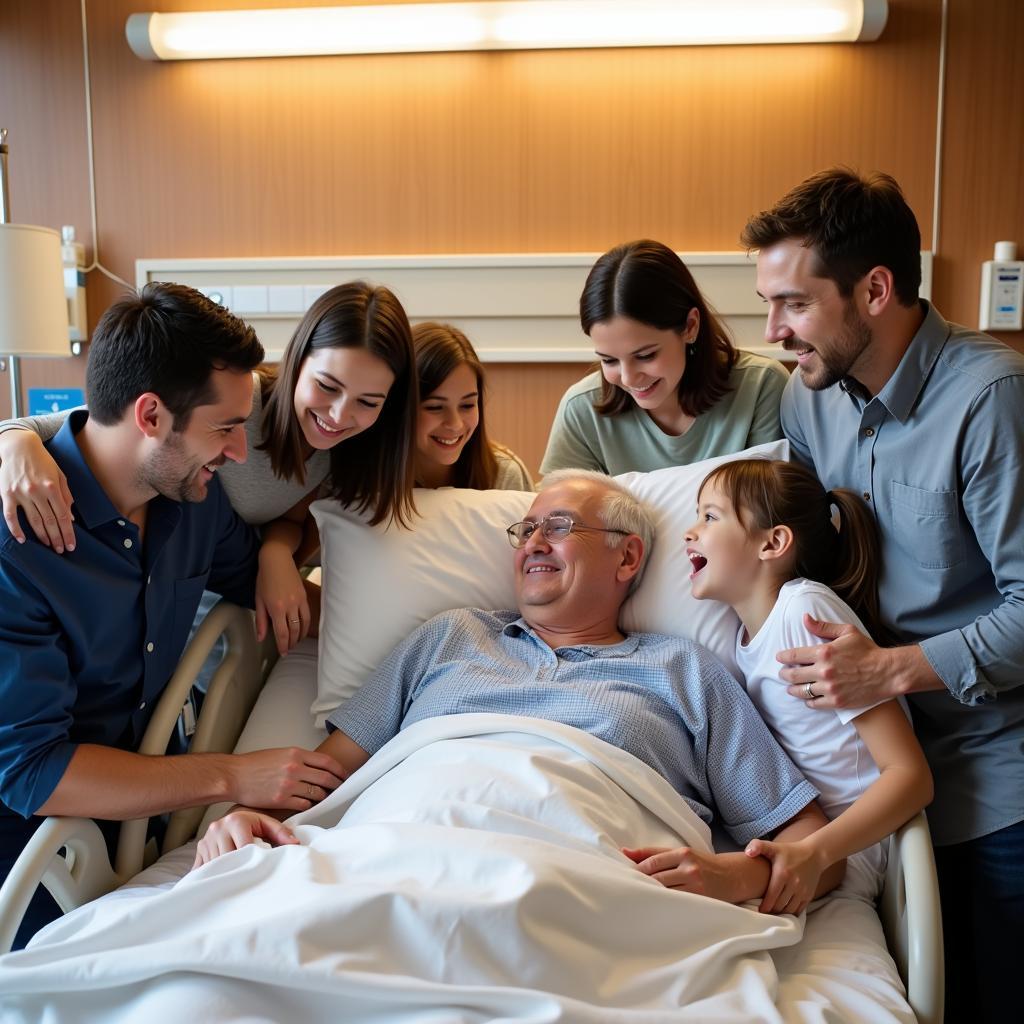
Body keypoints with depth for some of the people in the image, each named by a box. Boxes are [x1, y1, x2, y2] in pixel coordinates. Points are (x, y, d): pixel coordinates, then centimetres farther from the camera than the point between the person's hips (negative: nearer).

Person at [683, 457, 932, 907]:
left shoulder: (806, 610, -15)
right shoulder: (747, 631, 9)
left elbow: (911, 775, -19)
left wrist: (814, 852, -31)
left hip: (840, 853, -7)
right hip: (791, 837, 7)